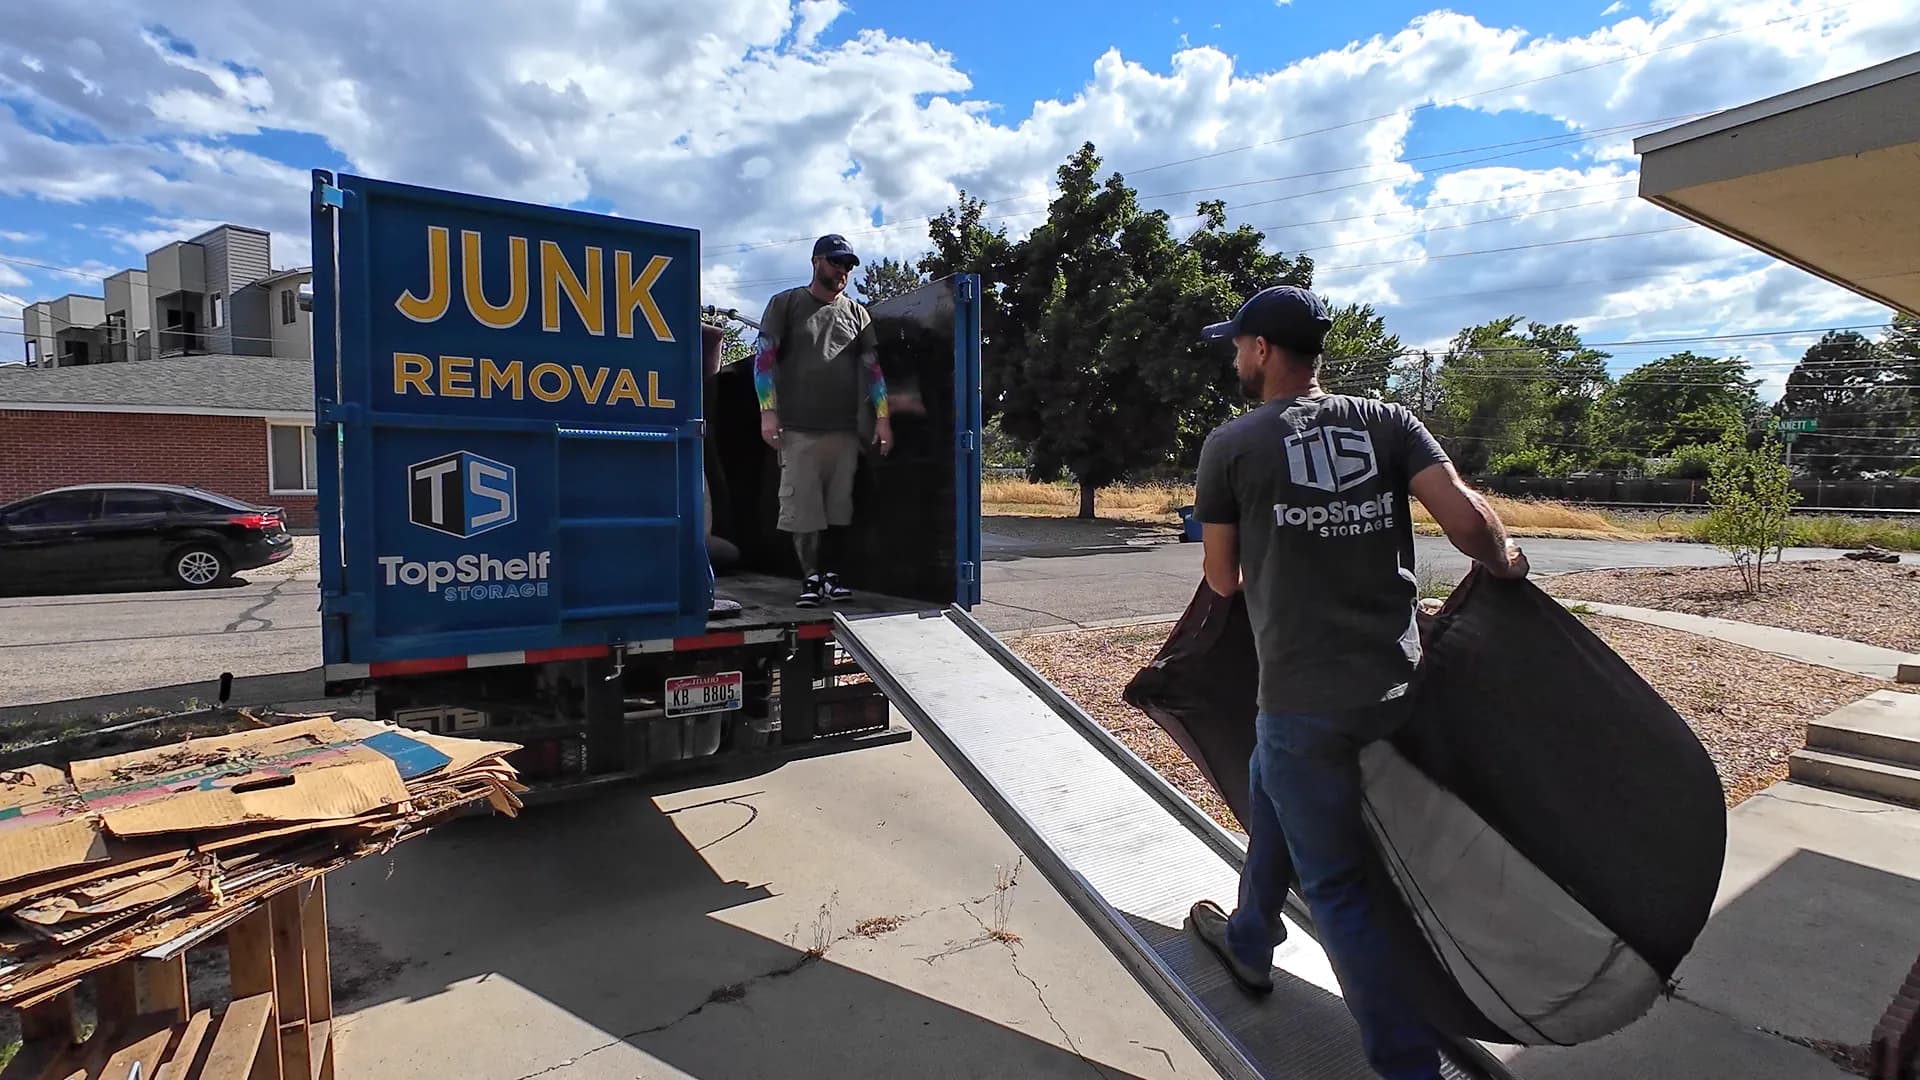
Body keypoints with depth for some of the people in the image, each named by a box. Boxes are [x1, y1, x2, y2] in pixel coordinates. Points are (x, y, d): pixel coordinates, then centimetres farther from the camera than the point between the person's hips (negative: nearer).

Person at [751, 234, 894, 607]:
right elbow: (764, 357, 4)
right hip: (798, 427, -2)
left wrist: (882, 417, 5)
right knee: (802, 506, -4)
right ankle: (811, 577, 6)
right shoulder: (785, 304, 9)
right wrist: (768, 411, -6)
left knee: (840, 505, 2)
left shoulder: (856, 312, 17)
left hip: (845, 428, 3)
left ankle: (832, 574, 12)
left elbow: (872, 365, 14)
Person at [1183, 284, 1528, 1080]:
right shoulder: (1387, 421, 3)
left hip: (1302, 695, -6)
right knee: (1272, 798, 28)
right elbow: (1465, 517, -8)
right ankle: (1248, 941, 47)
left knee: (1335, 884, 9)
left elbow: (1222, 580, 0)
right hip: (1394, 682, 6)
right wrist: (1506, 564, 13)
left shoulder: (1231, 444, -6)